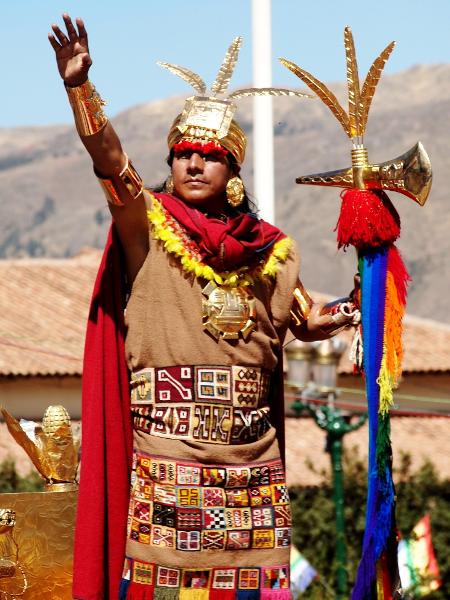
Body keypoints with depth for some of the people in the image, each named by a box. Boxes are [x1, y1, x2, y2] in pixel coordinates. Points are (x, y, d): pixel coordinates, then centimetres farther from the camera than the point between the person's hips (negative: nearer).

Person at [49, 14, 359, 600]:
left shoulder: (269, 251, 12)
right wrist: (80, 87, -29)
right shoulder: (147, 232, 2)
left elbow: (309, 323, 25)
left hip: (252, 472, 3)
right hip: (166, 461, -3)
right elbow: (109, 161, -15)